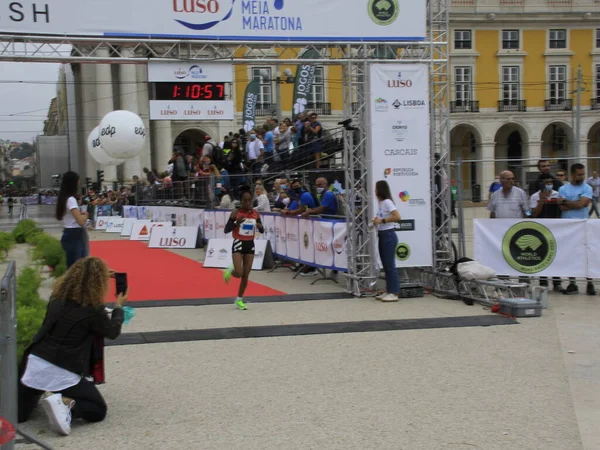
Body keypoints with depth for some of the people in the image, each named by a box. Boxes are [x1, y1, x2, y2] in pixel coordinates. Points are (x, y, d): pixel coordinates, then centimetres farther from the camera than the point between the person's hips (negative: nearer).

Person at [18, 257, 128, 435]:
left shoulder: (57, 297, 5)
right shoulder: (92, 310, -11)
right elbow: (113, 332, 7)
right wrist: (118, 307, 25)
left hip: (35, 365, 6)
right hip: (63, 375, -6)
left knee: (18, 413, 27)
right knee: (99, 410, 9)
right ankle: (65, 404, -15)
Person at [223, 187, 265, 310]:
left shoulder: (255, 214, 1)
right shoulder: (236, 213, -10)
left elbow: (262, 231, 11)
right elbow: (226, 230, -9)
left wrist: (260, 226, -13)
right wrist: (237, 223, -25)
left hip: (250, 245, 4)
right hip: (238, 244, -4)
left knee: (246, 275, 5)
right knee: (239, 274, -16)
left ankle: (239, 300, 19)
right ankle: (230, 271, 22)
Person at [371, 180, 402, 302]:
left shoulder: (387, 202, -13)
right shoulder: (381, 203, 13)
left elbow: (397, 217, -24)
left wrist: (382, 220, -21)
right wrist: (377, 221, 6)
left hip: (388, 236, -9)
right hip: (382, 235, 9)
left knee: (390, 265, -7)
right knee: (386, 265, 12)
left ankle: (394, 293, -5)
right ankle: (388, 291, 17)